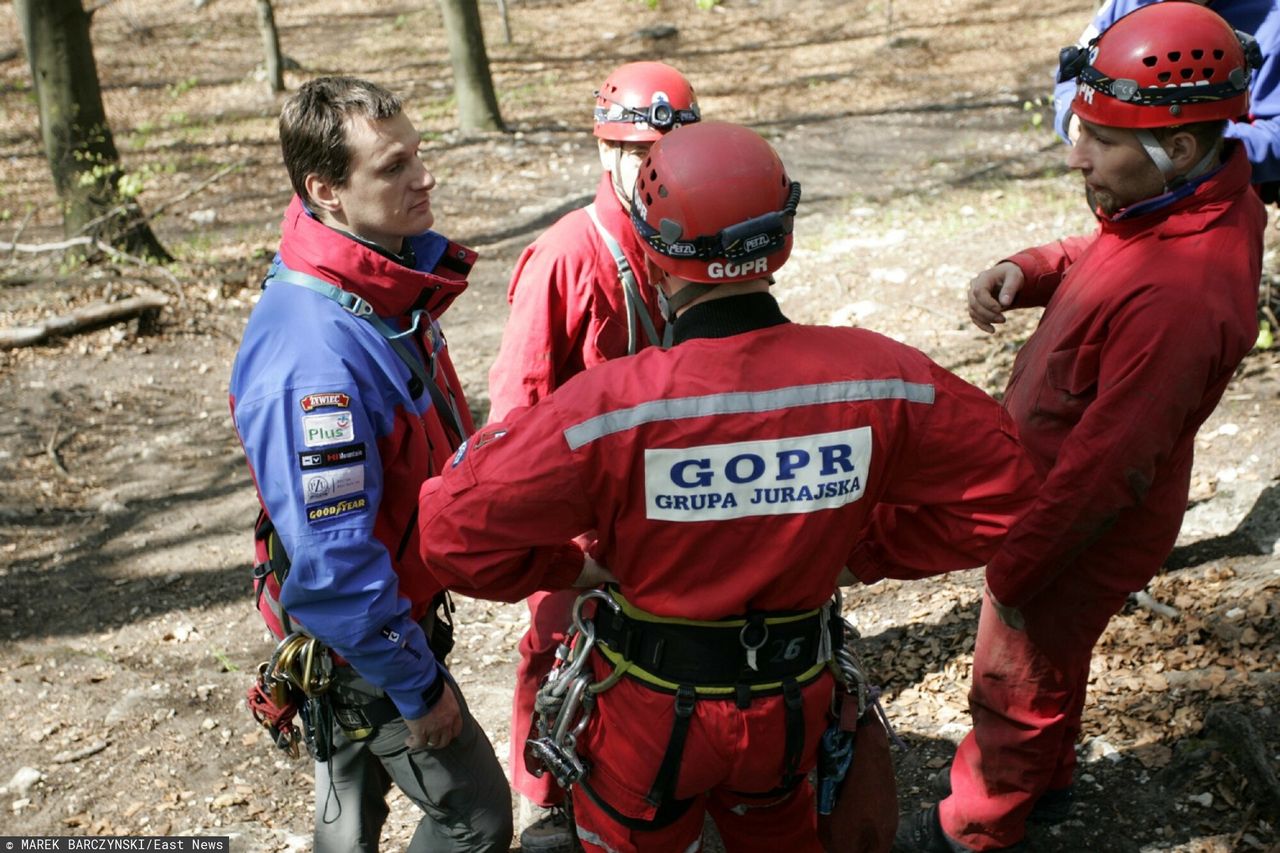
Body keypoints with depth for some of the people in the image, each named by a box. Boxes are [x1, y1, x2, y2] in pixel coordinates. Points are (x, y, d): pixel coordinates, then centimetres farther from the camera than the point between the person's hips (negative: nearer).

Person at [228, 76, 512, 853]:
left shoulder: (389, 283, -5)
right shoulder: (314, 354, -35)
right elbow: (330, 563, -32)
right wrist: (417, 685, -21)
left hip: (373, 608, 9)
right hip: (357, 636, -8)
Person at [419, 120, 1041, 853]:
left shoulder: (611, 405, -29)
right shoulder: (878, 378, -20)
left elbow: (460, 527, -25)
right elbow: (1000, 491, -7)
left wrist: (572, 567, -9)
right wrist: (866, 550, -1)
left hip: (655, 708, -2)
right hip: (795, 704, 3)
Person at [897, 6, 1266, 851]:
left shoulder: (1180, 293, -38)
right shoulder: (1198, 195, -9)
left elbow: (1101, 468, -30)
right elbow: (1093, 258, 11)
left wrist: (1013, 567, -18)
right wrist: (1023, 271, -11)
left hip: (1088, 526, -8)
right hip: (1057, 482, 9)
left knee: (1017, 684, 16)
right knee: (1053, 658, 30)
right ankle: (1045, 780, 56)